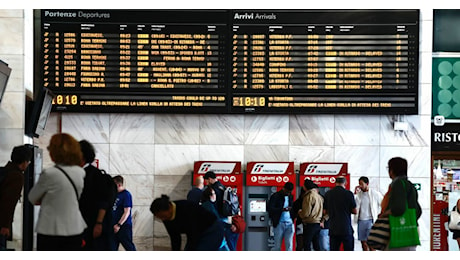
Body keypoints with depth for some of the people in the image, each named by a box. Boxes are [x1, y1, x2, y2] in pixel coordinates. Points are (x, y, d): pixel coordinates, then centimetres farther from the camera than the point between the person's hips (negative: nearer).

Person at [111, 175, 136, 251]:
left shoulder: (126, 195, -11)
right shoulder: (115, 194, 12)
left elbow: (127, 212, -17)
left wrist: (119, 225, -21)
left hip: (124, 225, -8)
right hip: (114, 226, 8)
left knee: (129, 246, -3)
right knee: (112, 247, 7)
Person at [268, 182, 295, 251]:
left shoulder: (290, 196, 12)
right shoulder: (275, 196, -5)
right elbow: (270, 209, -15)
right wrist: (282, 209, -27)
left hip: (289, 223, 4)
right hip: (279, 223, -4)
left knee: (289, 245, 1)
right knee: (277, 246, 1)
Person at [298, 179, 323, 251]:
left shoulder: (309, 196, -14)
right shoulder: (319, 196, 10)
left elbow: (306, 213, -16)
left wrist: (300, 212, 3)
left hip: (310, 224, -8)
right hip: (318, 224, 8)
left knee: (307, 246, -5)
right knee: (316, 246, 13)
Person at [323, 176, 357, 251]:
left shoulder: (328, 194, 2)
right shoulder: (349, 194, -7)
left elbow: (325, 212, 9)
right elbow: (355, 211, -1)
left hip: (333, 229, 3)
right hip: (346, 228, -3)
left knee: (333, 251, 6)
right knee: (348, 250, 3)